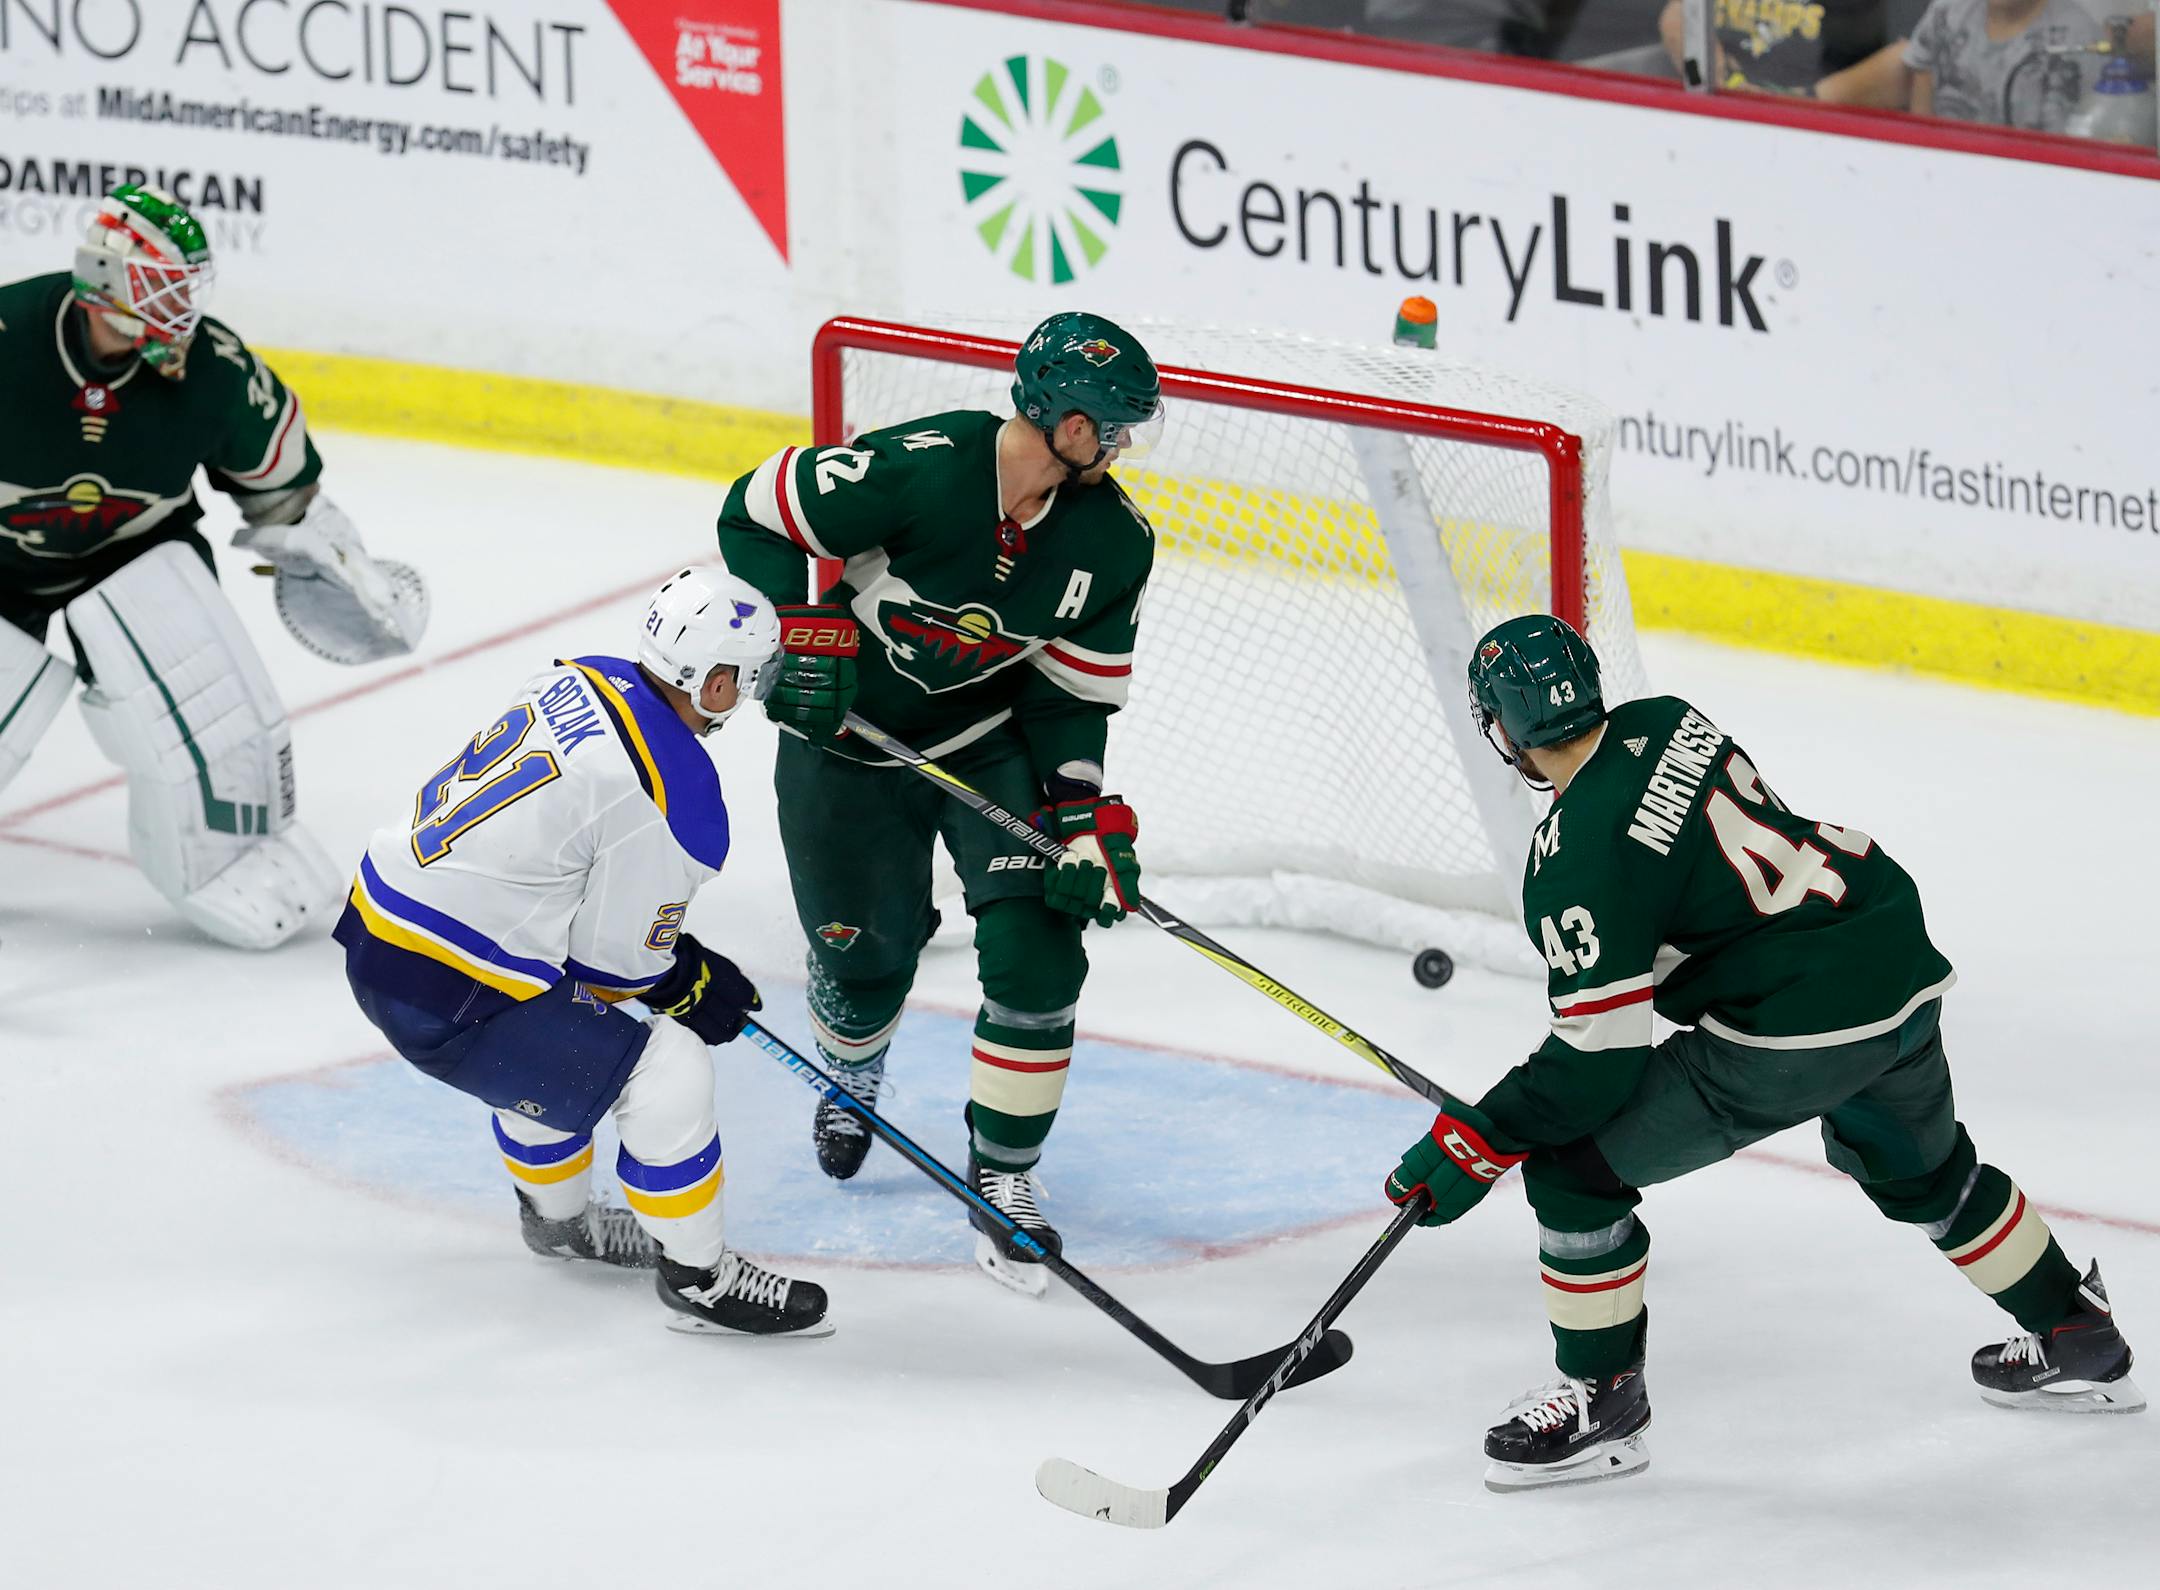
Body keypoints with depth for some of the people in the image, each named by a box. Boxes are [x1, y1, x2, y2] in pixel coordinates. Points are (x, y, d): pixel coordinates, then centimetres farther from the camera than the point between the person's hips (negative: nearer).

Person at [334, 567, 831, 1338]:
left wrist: (677, 955, 22)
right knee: (665, 1074, -6)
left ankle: (557, 1215, 53)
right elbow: (613, 963, -10)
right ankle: (697, 1277, 8)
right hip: (445, 999, -9)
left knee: (554, 1041, 34)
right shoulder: (677, 799, -18)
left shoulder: (579, 681, 5)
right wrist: (691, 986, 12)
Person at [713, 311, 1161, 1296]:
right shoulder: (921, 469, -29)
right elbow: (758, 514, -19)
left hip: (991, 744, 3)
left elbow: (1072, 694, -6)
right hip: (847, 739, -3)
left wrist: (1090, 821, -17)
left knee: (1035, 948, -14)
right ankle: (851, 1084, 48)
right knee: (863, 957, 10)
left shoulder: (1113, 542, -14)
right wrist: (802, 636, -27)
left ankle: (1005, 1178, 1)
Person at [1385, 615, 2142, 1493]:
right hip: (1903, 966, 9)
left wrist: (1475, 1146, -11)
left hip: (1797, 1031, -9)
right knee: (1918, 1167, 35)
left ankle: (1602, 1400, 12)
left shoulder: (1575, 860, -18)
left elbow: (1598, 1058, -17)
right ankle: (2079, 1340, 50)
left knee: (1572, 1162, 0)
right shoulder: (1664, 722, 5)